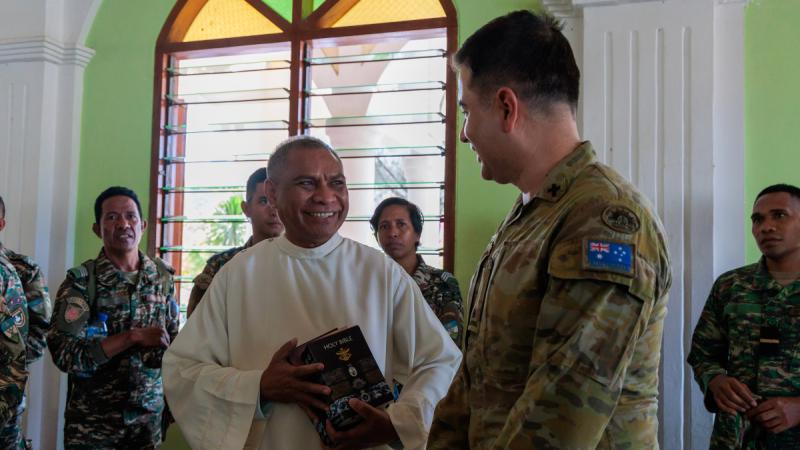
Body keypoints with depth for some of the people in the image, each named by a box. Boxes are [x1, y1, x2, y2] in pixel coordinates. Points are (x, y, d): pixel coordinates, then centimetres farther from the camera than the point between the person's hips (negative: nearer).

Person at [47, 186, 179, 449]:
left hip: (150, 420, 3)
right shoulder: (80, 281, -8)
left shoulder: (162, 276, 3)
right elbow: (64, 354, -17)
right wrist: (133, 337, -22)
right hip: (91, 424, -3)